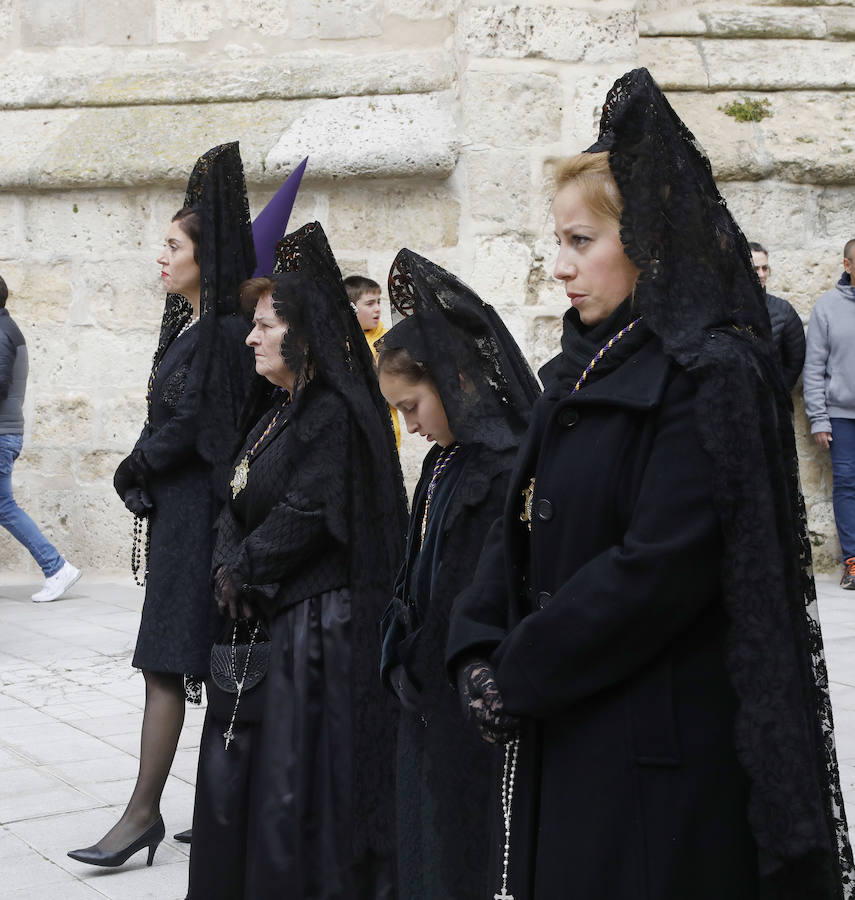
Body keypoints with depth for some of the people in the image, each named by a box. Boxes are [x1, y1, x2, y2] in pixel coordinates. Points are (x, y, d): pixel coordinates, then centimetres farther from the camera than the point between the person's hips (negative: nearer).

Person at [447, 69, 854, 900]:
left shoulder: (711, 375, -14)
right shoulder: (584, 370, 12)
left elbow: (659, 568, -21)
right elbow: (520, 527, 9)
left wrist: (515, 677, -15)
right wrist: (479, 655, -7)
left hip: (663, 758, -7)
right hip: (562, 741, 8)